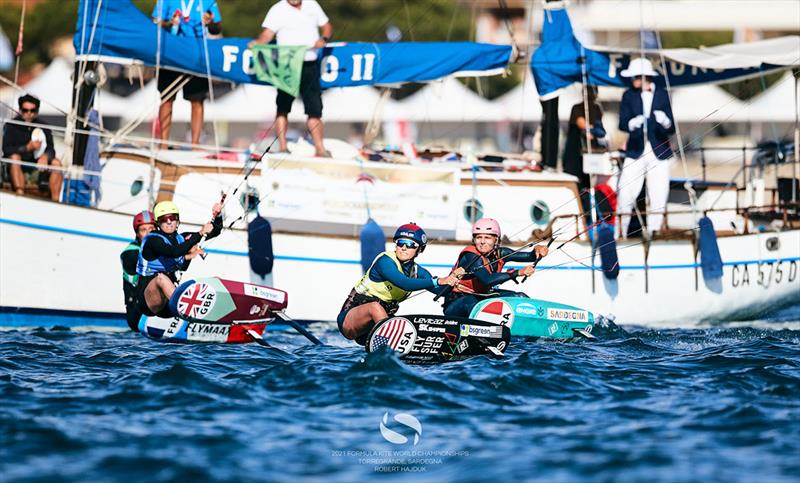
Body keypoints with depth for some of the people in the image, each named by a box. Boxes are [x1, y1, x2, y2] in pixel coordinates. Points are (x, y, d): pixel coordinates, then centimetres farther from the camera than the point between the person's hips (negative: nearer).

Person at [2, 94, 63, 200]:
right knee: (15, 156, -34)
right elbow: (6, 149, -19)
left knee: (56, 163, -20)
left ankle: (55, 200, -28)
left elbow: (51, 148, -7)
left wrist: (45, 156, -31)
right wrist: (27, 148, -31)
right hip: (16, 166, -3)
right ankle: (20, 194, -48)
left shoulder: (43, 127, -1)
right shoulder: (12, 126, -10)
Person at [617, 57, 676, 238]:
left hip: (659, 154, 0)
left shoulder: (662, 95, 0)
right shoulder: (629, 96, 1)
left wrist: (665, 122, -25)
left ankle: (653, 231, 10)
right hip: (635, 152, 0)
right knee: (625, 195, -9)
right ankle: (622, 230, 3)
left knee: (658, 197, -1)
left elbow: (671, 130, -2)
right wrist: (632, 124, -30)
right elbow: (622, 124, -8)